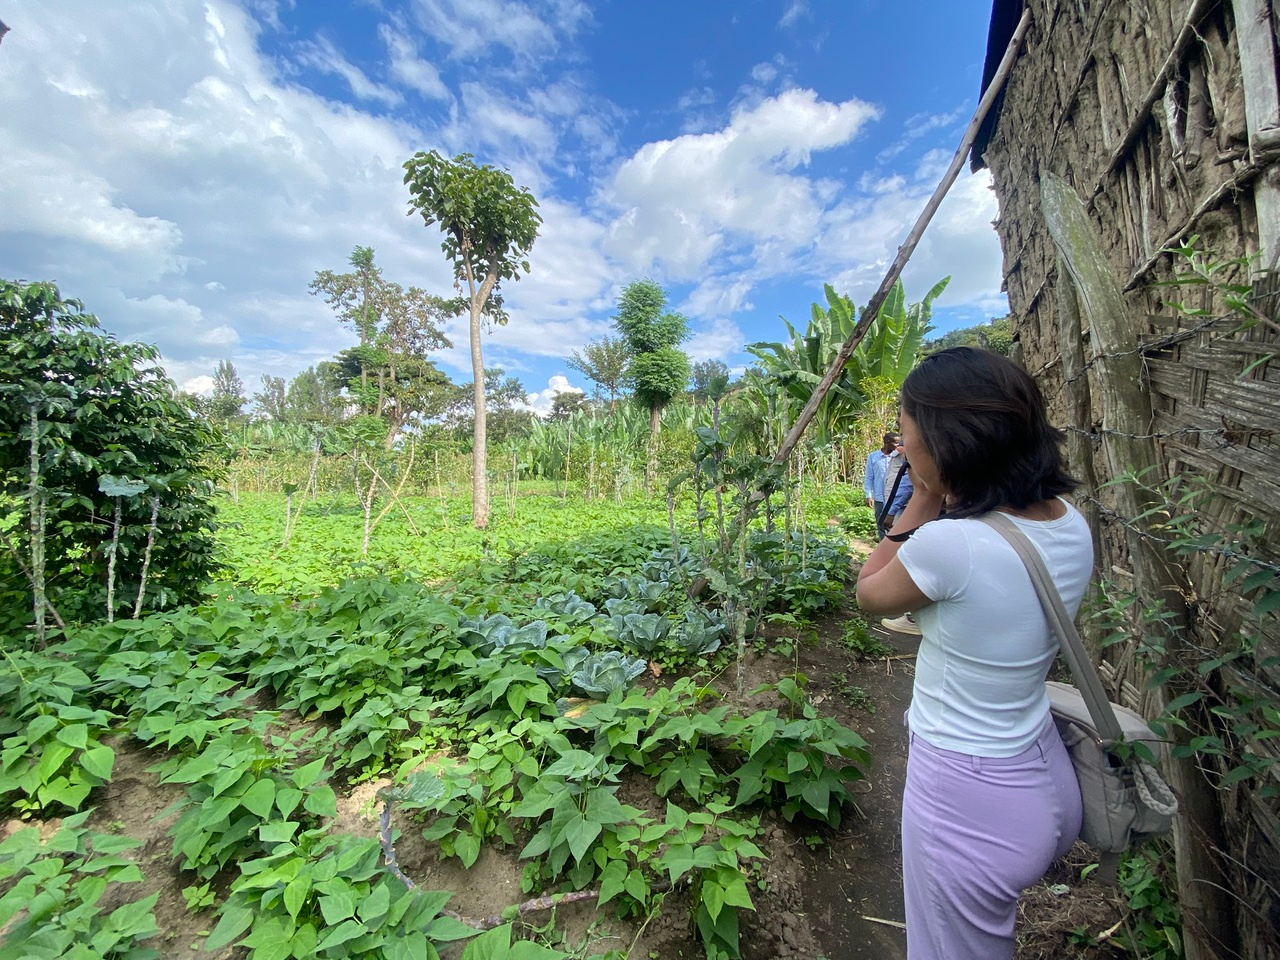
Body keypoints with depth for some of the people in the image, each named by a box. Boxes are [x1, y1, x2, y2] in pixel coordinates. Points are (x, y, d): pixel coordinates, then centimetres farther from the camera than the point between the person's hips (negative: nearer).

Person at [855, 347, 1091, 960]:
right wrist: (944, 498, -2)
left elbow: (870, 595, -12)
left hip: (968, 799, -7)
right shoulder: (1071, 525, -8)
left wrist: (924, 501, -12)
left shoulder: (948, 543, -32)